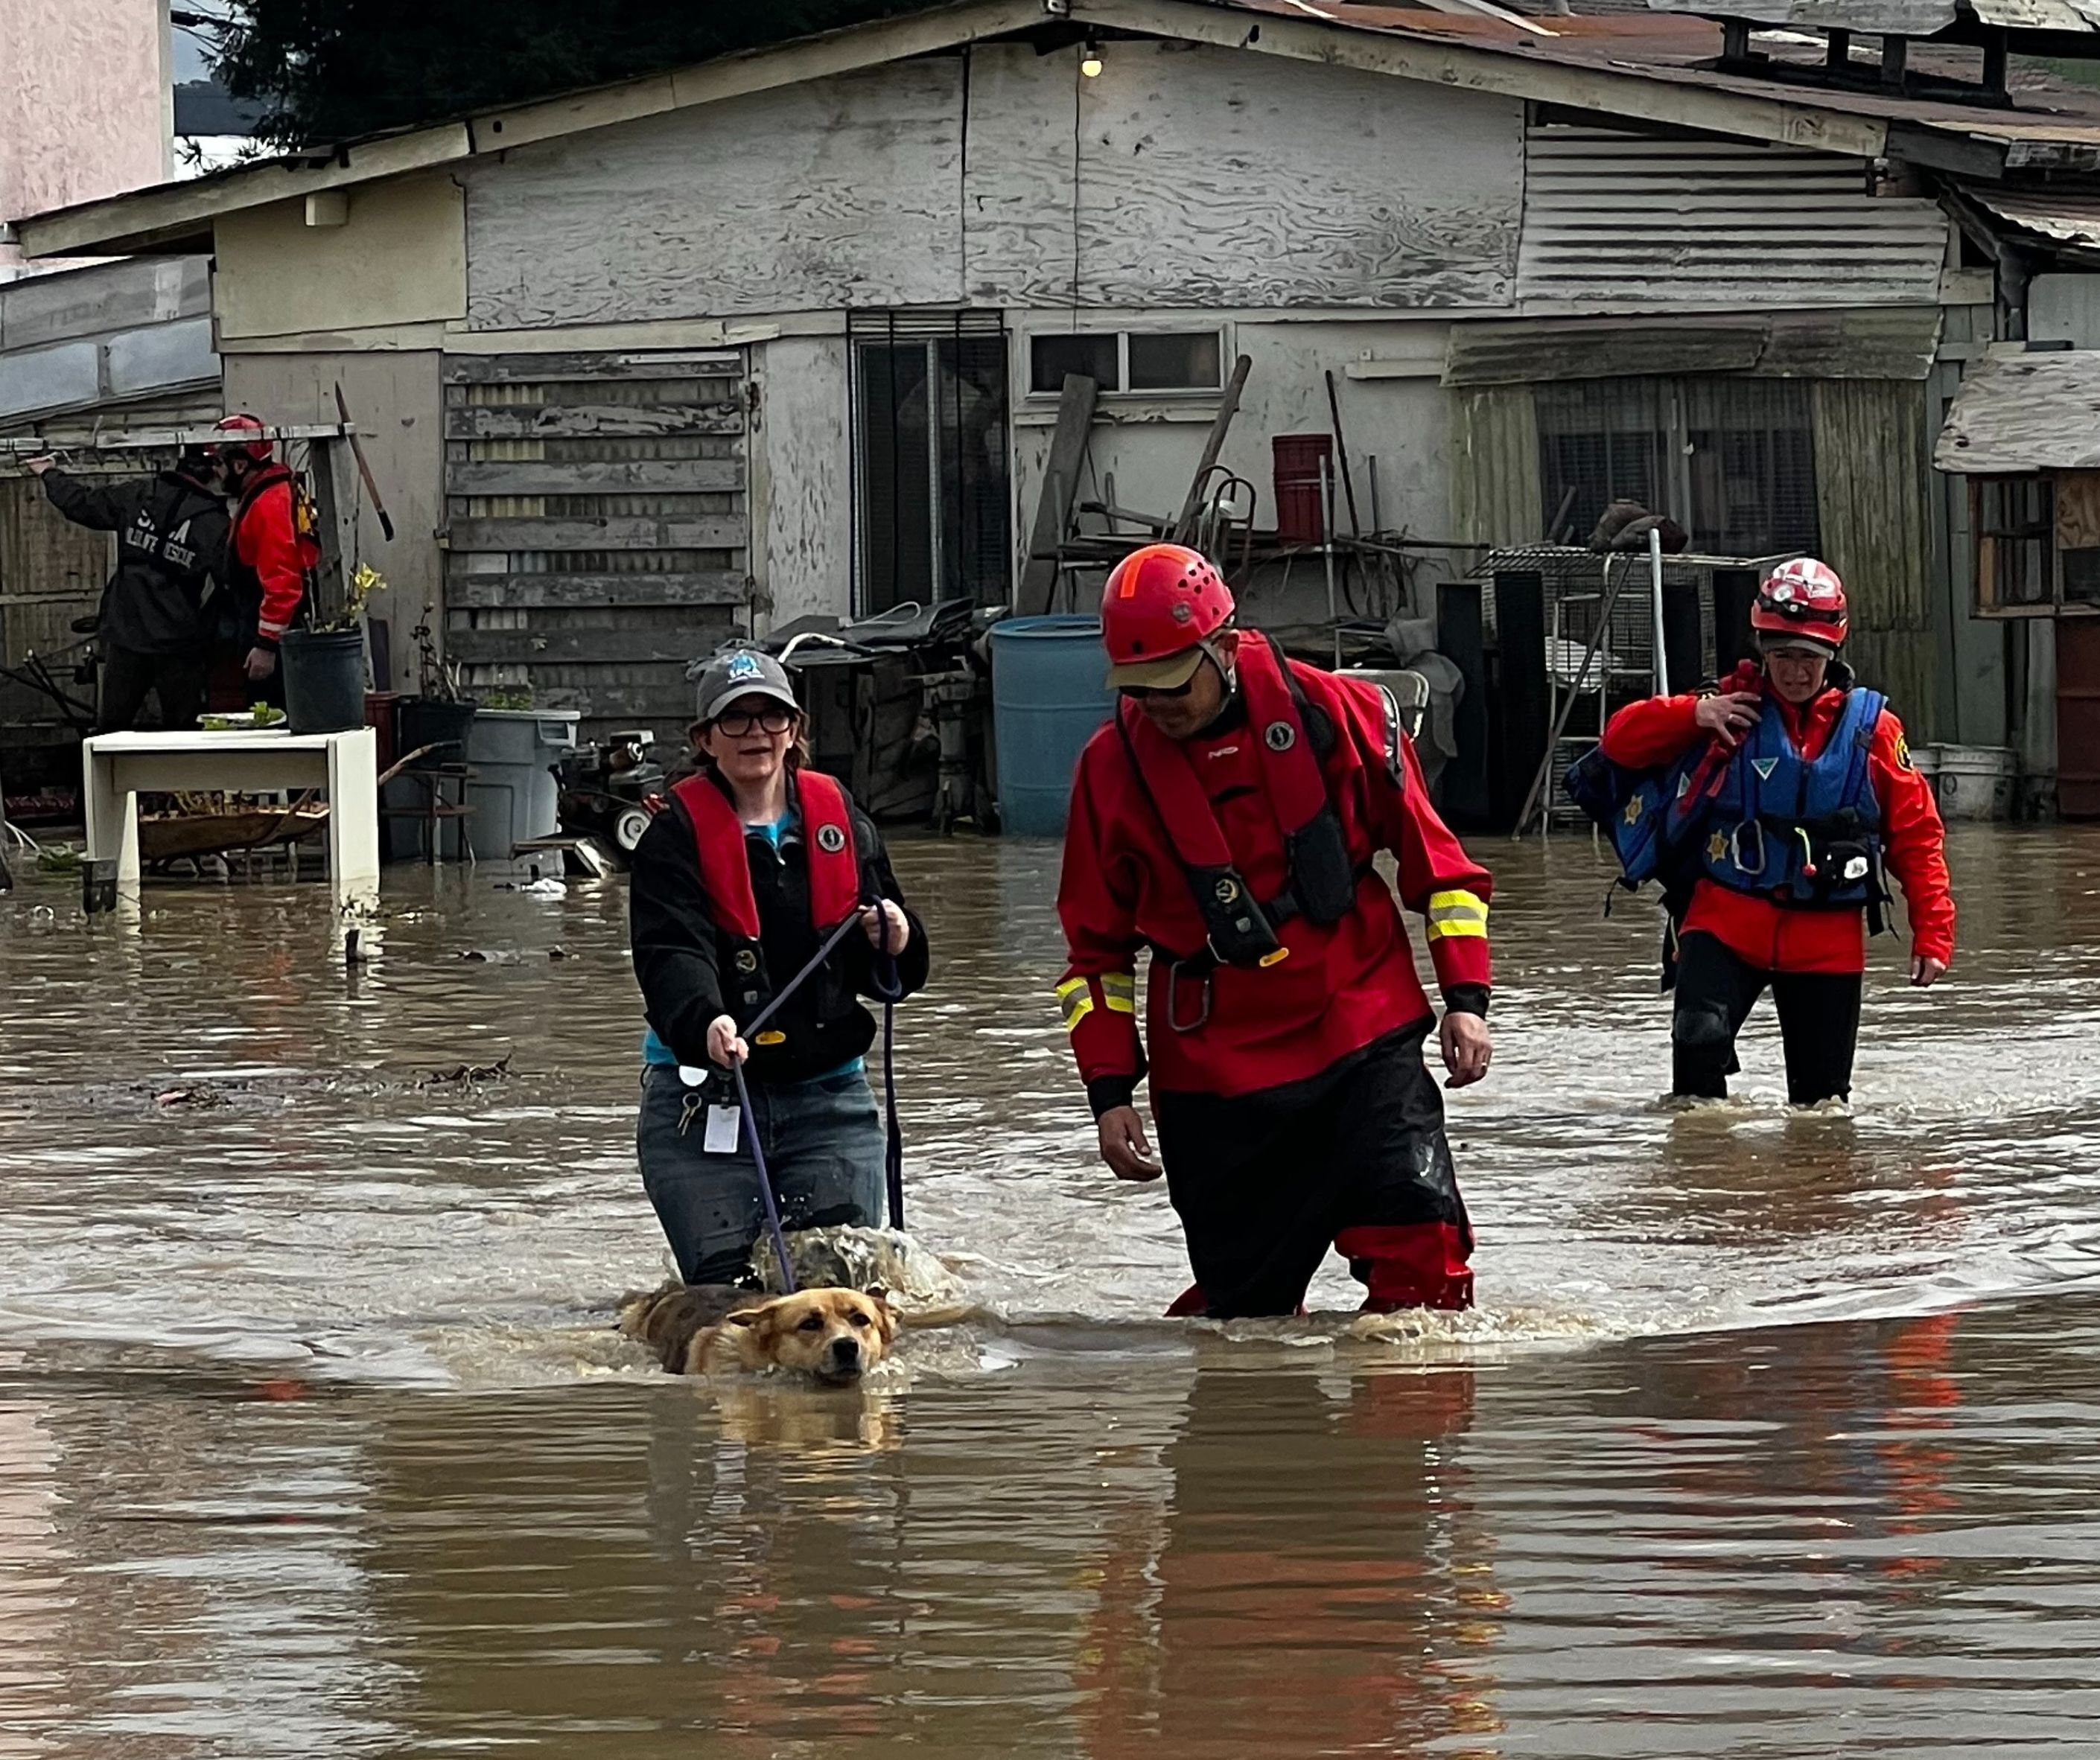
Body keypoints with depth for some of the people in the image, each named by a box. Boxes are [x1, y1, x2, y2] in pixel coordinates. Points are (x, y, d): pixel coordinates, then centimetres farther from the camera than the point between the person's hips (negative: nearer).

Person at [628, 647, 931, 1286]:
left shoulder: (840, 820, 10)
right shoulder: (676, 836, -3)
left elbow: (893, 976, 15)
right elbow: (670, 955, -20)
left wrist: (894, 945, -10)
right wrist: (705, 1024, -40)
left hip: (827, 1095, 3)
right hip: (704, 1104, -3)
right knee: (725, 1288, -11)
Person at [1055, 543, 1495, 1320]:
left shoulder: (1335, 714, -4)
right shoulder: (1113, 768, 0)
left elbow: (1433, 857, 6)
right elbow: (1097, 945, 10)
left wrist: (1466, 999, 0)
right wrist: (1110, 1089, 5)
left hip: (1363, 1035, -1)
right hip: (1215, 1074, 1)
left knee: (1421, 1255, -16)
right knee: (1244, 1301, 3)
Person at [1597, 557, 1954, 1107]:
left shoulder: (1871, 727, 1)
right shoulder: (1731, 708, 2)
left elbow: (1917, 835, 5)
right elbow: (1621, 741, 2)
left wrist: (1933, 933, -3)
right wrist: (1694, 714, -15)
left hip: (1827, 940, 1)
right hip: (1727, 921, -1)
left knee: (1822, 1096, 5)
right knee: (1700, 1032, -25)